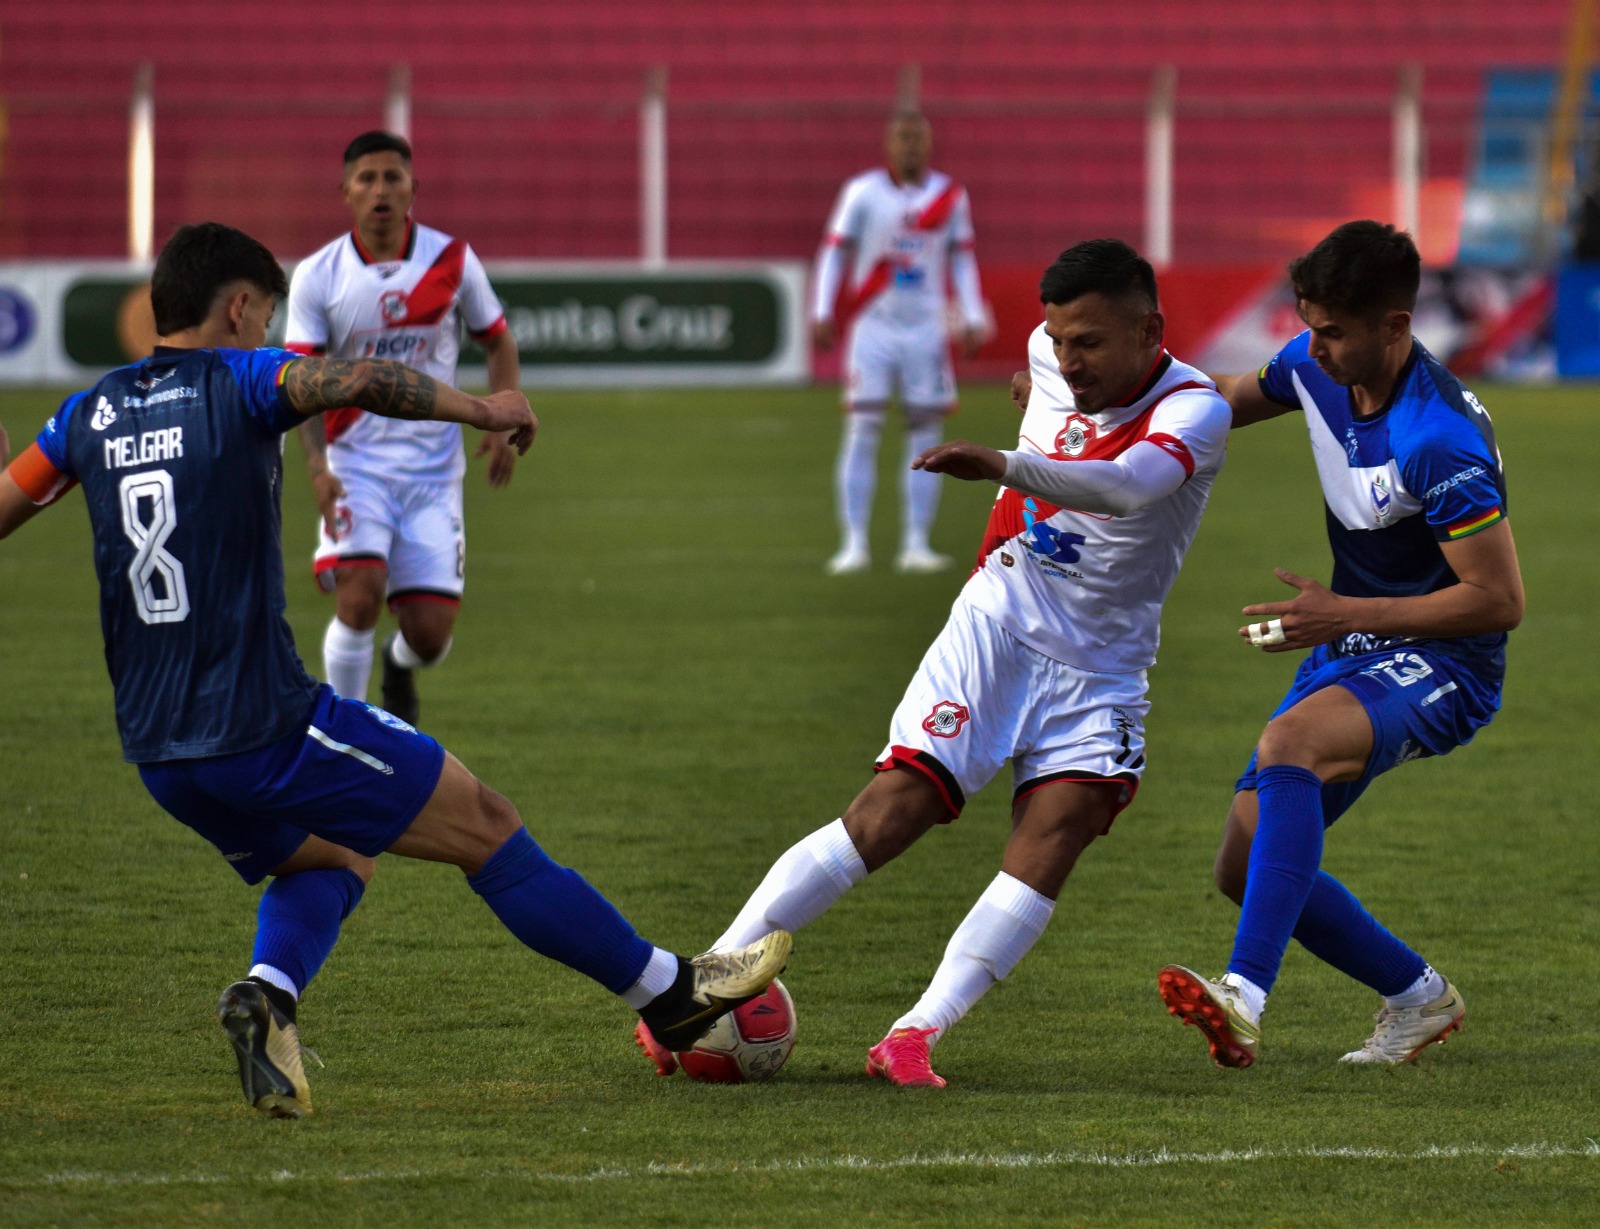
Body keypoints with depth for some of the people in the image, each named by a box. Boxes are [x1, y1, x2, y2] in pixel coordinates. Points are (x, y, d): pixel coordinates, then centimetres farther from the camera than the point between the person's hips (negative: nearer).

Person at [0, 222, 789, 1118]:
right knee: (484, 827, 7)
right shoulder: (238, 383, -7)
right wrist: (484, 411, -12)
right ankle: (669, 992, 14)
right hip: (269, 726, -7)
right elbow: (361, 381, -24)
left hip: (157, 753, 7)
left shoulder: (90, 416, 9)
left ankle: (268, 992, -2)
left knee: (328, 859, 28)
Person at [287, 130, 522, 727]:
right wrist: (316, 464, -22)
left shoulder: (452, 260, -1)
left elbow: (498, 342, 11)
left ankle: (400, 668, 36)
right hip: (356, 466, -1)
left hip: (432, 472, 1)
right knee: (360, 593, -24)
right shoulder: (317, 276, -5)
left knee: (430, 633, -4)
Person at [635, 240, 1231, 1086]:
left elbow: (1129, 485, -42)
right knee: (887, 816, -12)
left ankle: (915, 1035, -26)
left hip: (1096, 672, -2)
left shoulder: (1194, 410, -19)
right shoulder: (1051, 355, -4)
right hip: (997, 626, 2)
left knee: (1053, 835, -23)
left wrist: (1005, 467, -55)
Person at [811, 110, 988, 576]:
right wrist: (822, 313, -9)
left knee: (925, 435, 1)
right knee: (862, 432, -7)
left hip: (926, 331, 3)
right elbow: (834, 252, -1)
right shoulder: (863, 193, -4)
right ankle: (854, 544, -5)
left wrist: (972, 319, 4)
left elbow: (962, 259, 11)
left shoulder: (949, 196, 4)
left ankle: (915, 545, 6)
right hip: (872, 327, -3)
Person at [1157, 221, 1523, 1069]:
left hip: (1440, 663, -9)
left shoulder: (1440, 441, -27)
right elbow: (1233, 399, 20)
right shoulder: (1316, 366, -3)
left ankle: (1247, 997, -47)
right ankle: (1419, 999, 24)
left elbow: (1500, 600, -23)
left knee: (1291, 741, -38)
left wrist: (1343, 614, -23)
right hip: (1351, 649, 9)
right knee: (1246, 866, 3)